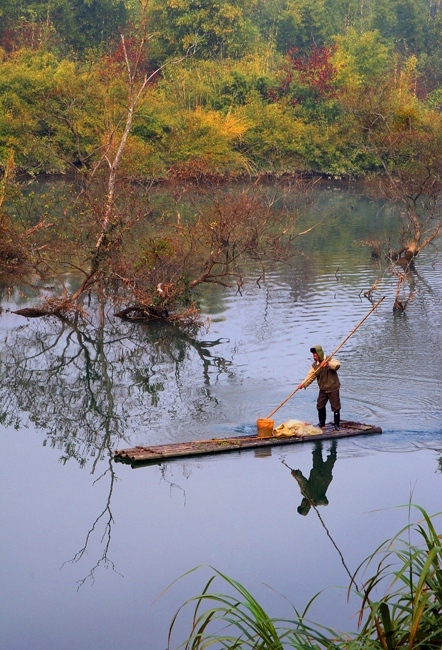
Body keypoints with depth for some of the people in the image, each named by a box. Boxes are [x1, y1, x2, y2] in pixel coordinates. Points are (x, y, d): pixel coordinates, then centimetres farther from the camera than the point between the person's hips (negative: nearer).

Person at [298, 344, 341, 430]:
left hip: (333, 389, -6)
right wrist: (303, 384, -17)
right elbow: (310, 376, -3)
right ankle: (322, 424, 27)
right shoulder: (314, 365, 3)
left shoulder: (330, 360, -11)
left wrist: (327, 363, -44)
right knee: (320, 406, 12)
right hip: (323, 389, 6)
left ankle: (337, 425, 6)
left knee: (335, 407, -2)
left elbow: (337, 365, -30)